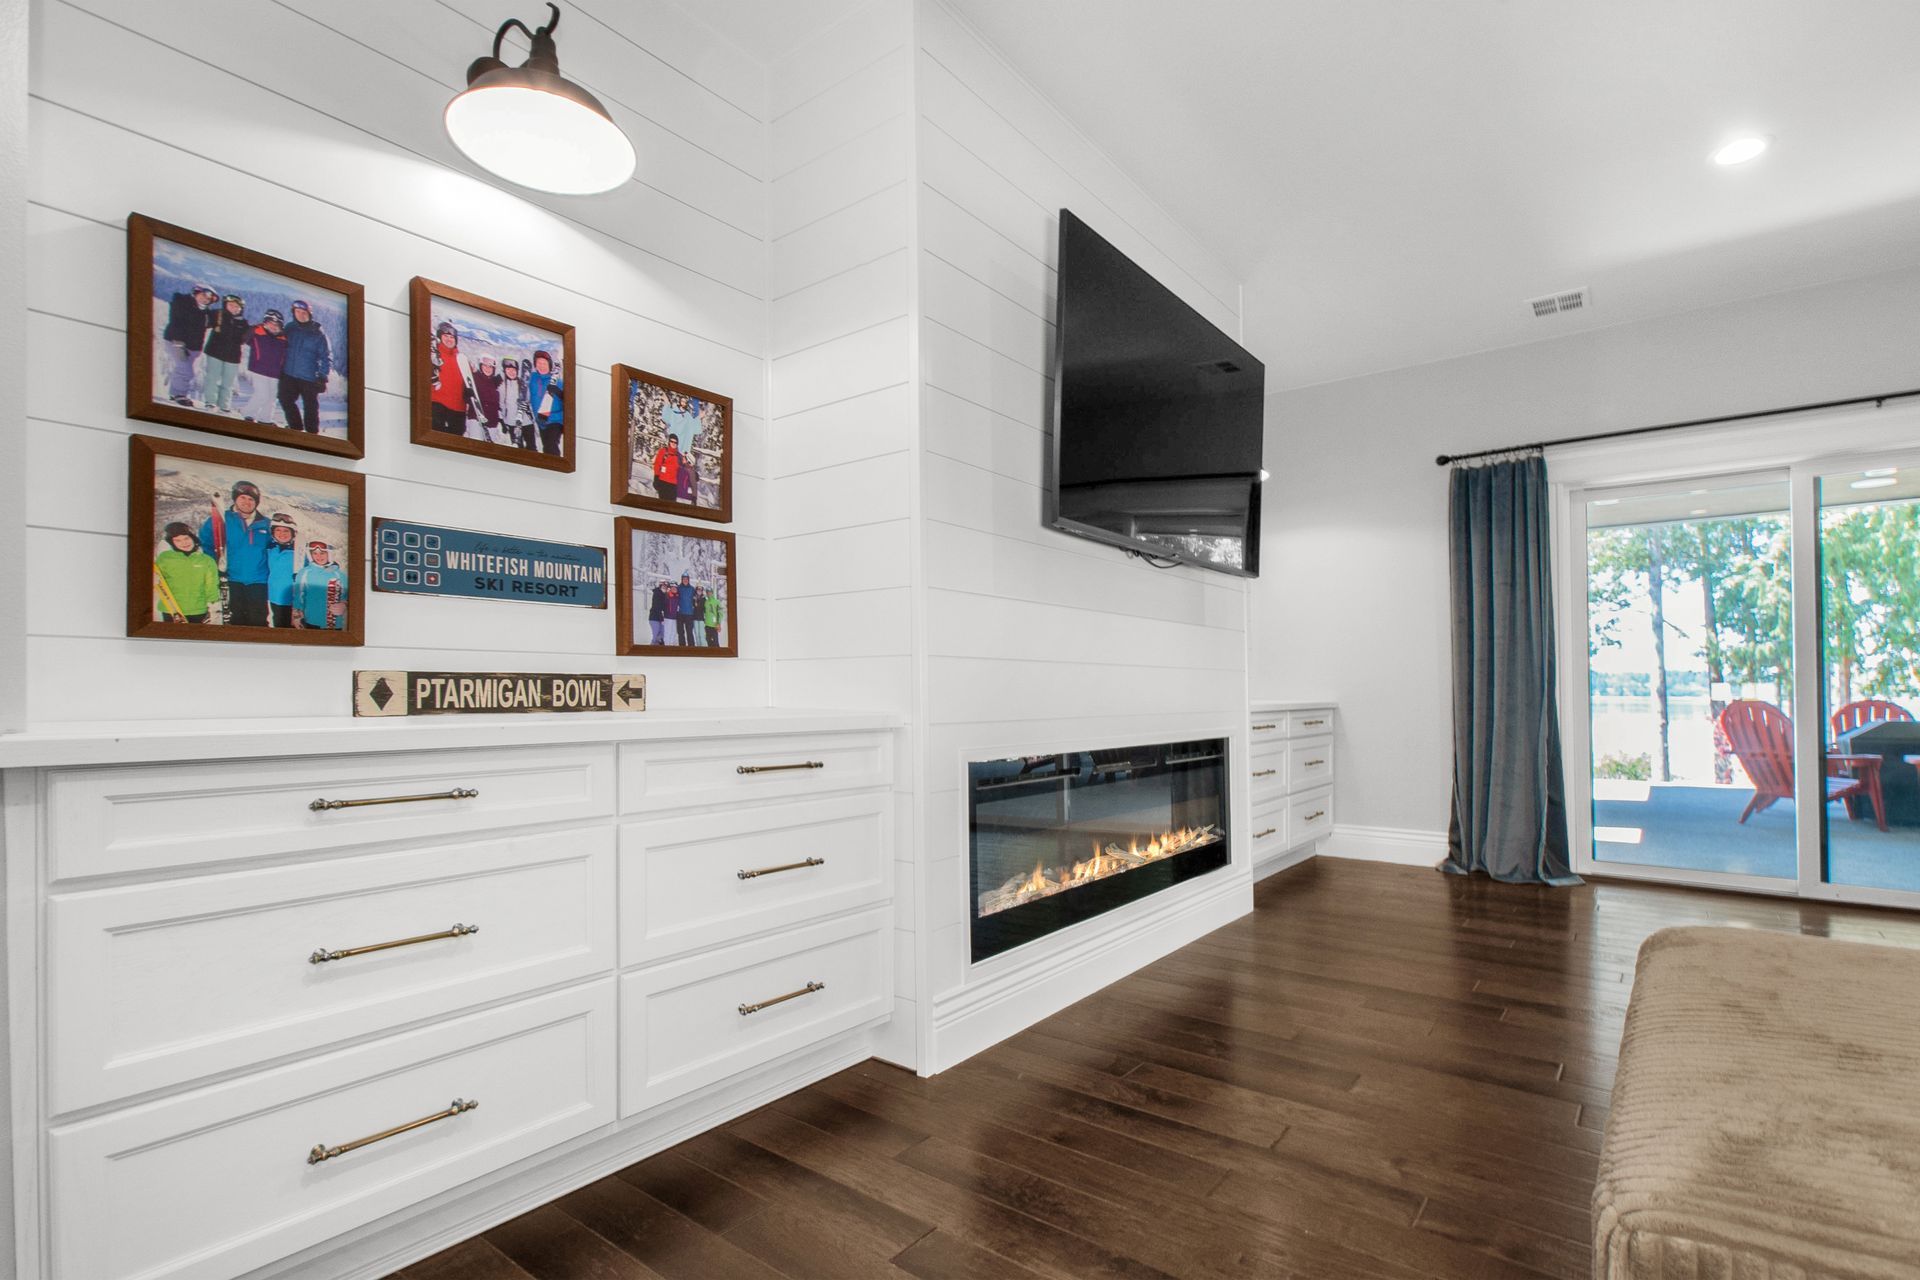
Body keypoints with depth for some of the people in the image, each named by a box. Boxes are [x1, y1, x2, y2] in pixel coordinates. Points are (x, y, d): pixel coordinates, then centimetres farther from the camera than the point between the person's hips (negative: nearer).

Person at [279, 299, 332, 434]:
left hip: (309, 378, -4)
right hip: (289, 375, 4)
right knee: (286, 401, 3)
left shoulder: (318, 333, -6)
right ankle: (297, 428, 17)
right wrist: (281, 369, 13)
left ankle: (312, 432, 16)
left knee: (311, 406, 3)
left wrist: (323, 376, -12)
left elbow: (326, 356, -6)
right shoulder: (290, 329, 5)